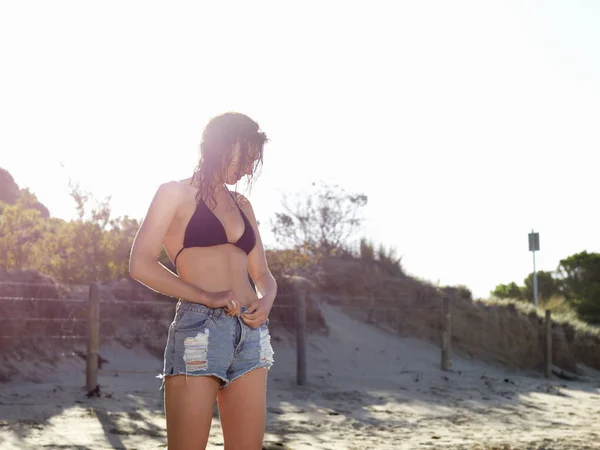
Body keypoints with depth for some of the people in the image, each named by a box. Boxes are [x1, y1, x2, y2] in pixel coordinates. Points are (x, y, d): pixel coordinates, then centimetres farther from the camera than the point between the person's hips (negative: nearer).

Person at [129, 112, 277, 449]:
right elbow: (141, 265, -6)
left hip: (251, 335, 6)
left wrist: (266, 301, -3)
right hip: (199, 330, -5)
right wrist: (207, 297, -12)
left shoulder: (242, 205, 21)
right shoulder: (176, 193, 5)